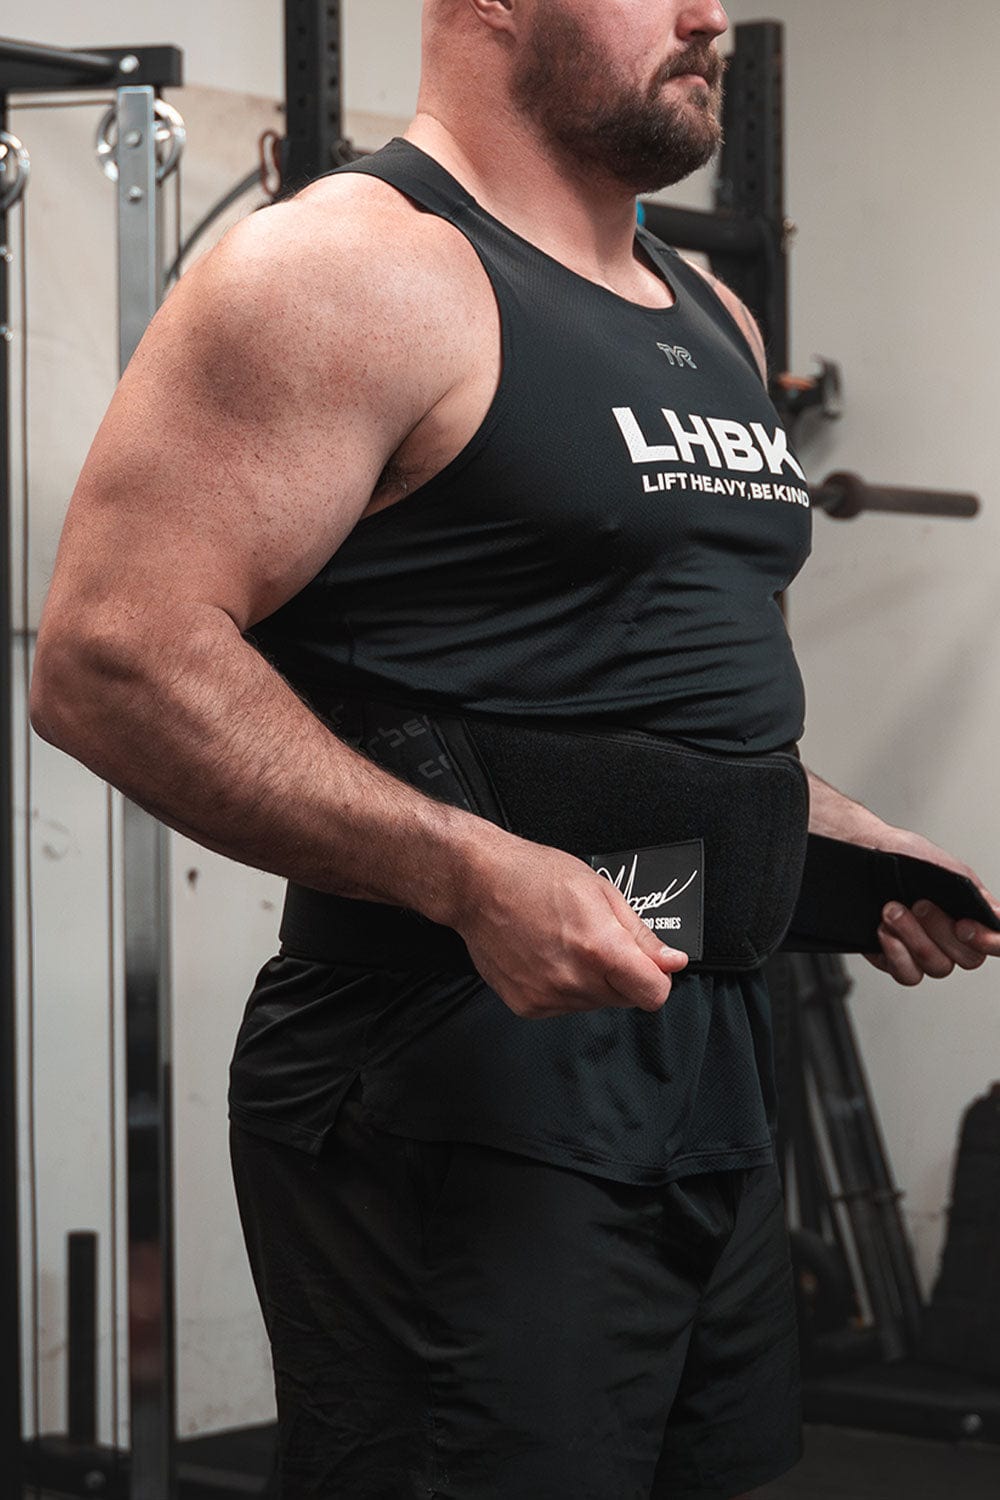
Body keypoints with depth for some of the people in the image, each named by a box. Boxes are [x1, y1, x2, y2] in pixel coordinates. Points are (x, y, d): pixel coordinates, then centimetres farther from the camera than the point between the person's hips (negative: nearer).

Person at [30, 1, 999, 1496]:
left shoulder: (712, 320, 17)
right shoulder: (355, 271, -11)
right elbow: (111, 657, -21)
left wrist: (853, 842, 15)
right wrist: (471, 874, -29)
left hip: (712, 1073, 9)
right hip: (458, 1098, -9)